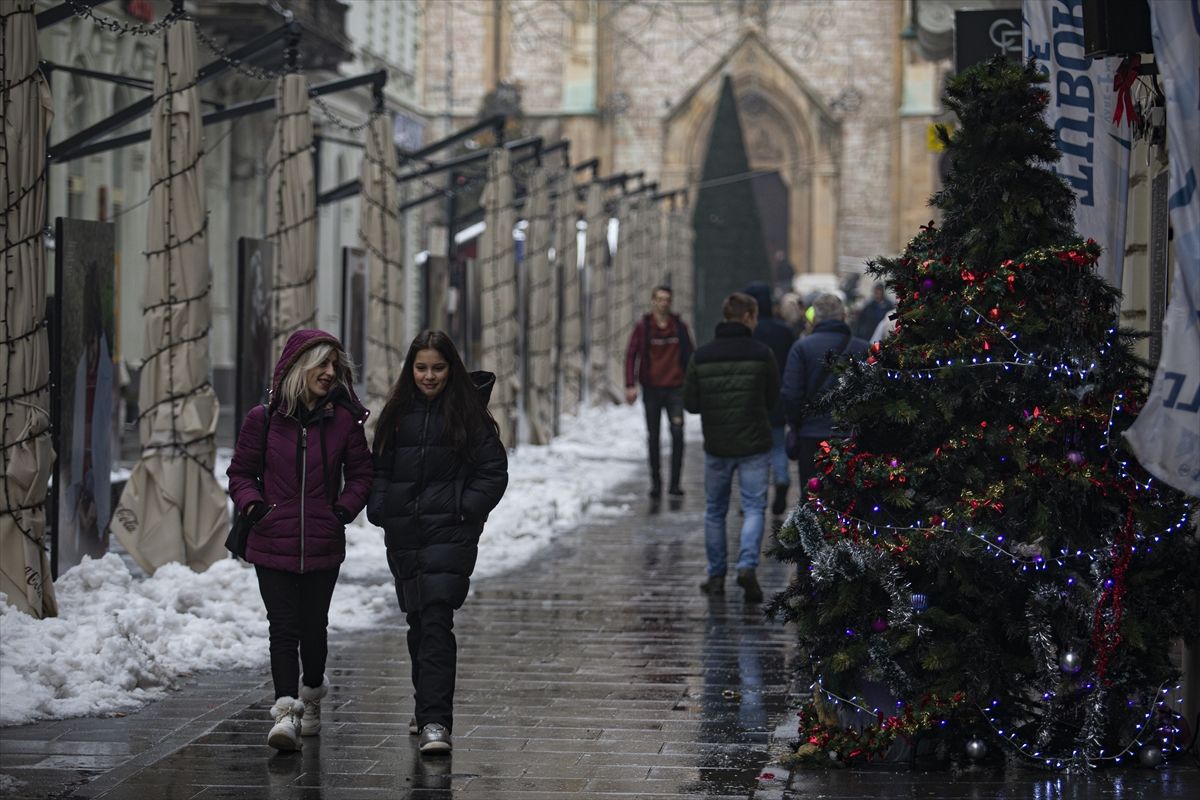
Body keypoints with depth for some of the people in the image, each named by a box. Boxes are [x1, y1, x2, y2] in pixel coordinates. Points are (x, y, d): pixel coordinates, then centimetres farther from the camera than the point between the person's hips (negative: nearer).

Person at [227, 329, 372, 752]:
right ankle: (286, 711, -14)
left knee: (313, 626, 10)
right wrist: (253, 506, -8)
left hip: (323, 545, 1)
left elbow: (360, 474, 13)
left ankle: (311, 694, 35)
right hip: (273, 544, -1)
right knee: (283, 629, -9)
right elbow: (240, 473, 9)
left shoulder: (344, 420, 2)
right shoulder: (263, 420, 0)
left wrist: (345, 509, -3)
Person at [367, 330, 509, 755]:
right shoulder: (397, 414, 9)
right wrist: (380, 510, 2)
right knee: (417, 621, 13)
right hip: (404, 536, 5)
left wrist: (465, 509, -10)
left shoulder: (468, 414, -3)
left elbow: (494, 472, 0)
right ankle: (428, 708, 30)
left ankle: (436, 721, -20)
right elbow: (378, 468, 15)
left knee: (436, 620, -15)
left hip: (449, 533, -5)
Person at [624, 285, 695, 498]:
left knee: (677, 433, -11)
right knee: (653, 437, 7)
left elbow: (688, 355, 12)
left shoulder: (680, 326, 4)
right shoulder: (643, 326, 0)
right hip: (651, 388, 0)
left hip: (675, 388, 0)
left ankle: (675, 482, -5)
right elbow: (631, 355, 0)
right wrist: (630, 385, -9)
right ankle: (656, 482, 16)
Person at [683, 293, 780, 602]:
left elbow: (690, 403, -2)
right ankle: (747, 565, -16)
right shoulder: (762, 354, -8)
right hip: (754, 445, -2)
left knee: (715, 510, 15)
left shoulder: (701, 357, -3)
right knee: (754, 507, 3)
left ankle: (716, 576, 18)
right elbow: (773, 399, 0)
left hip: (716, 446, 2)